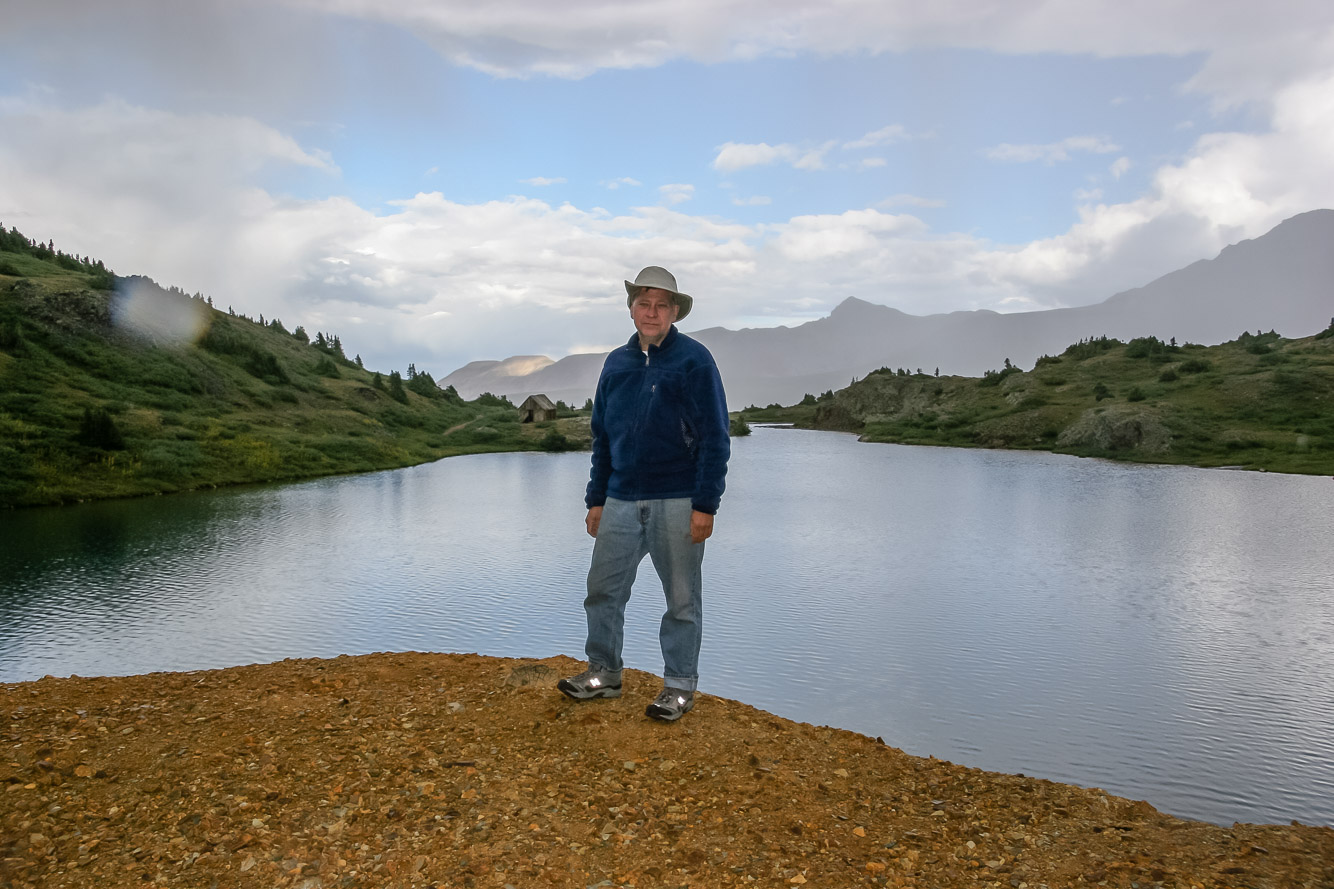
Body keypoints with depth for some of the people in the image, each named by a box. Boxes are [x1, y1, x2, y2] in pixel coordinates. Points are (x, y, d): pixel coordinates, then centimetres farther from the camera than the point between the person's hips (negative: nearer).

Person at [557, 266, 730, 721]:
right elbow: (602, 438, 17)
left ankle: (680, 686, 18)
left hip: (676, 503, -5)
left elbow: (714, 439, -8)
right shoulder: (616, 363, 11)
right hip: (621, 501, 5)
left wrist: (705, 505, -13)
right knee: (603, 589, 7)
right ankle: (603, 673, 23)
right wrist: (595, 499, 13)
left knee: (681, 598, 5)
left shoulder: (694, 360, -5)